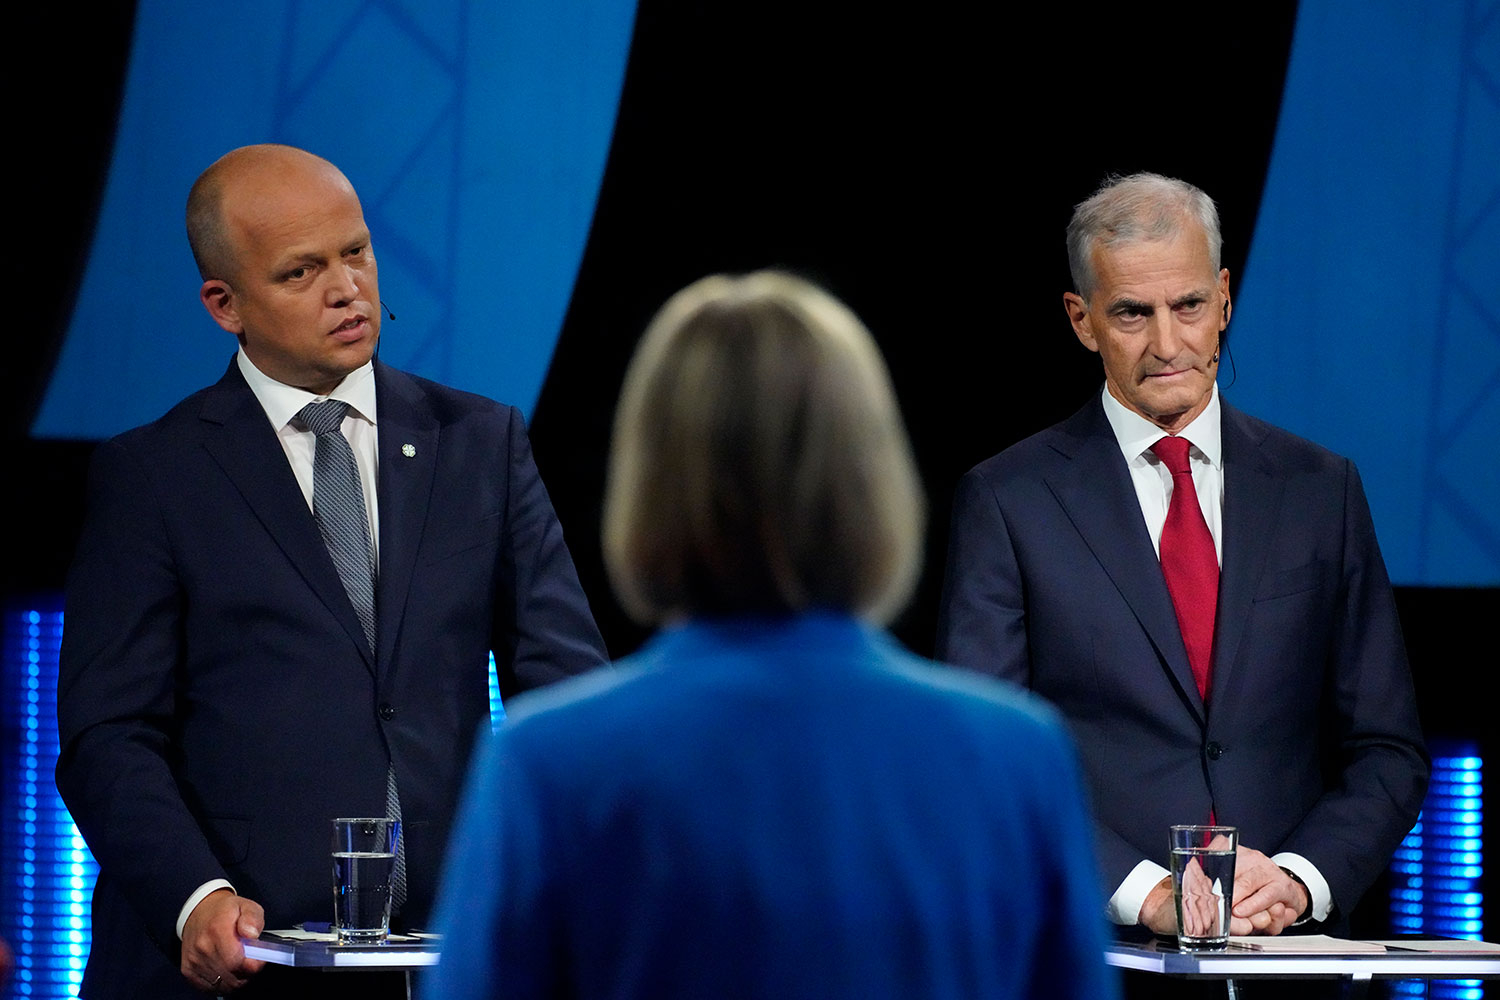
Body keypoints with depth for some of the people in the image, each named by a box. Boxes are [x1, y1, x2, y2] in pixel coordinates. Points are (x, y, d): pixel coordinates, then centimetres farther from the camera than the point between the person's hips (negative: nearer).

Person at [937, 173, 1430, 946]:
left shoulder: (1320, 490, 14)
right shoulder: (1008, 500, 6)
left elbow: (1387, 753, 14)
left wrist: (1297, 879, -4)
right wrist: (1146, 891, -13)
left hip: (1289, 946, 2)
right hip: (1092, 954, -2)